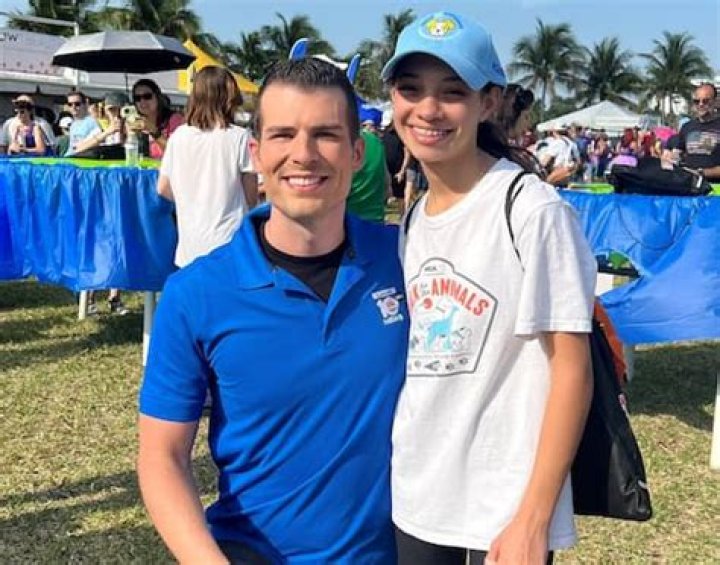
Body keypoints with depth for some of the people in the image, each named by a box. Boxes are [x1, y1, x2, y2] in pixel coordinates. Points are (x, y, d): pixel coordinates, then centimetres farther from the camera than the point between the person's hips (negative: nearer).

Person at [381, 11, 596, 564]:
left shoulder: (531, 208, -14)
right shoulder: (413, 218, 5)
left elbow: (571, 367, -15)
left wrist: (533, 520, -17)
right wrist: (387, 472, 11)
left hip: (505, 512, -6)